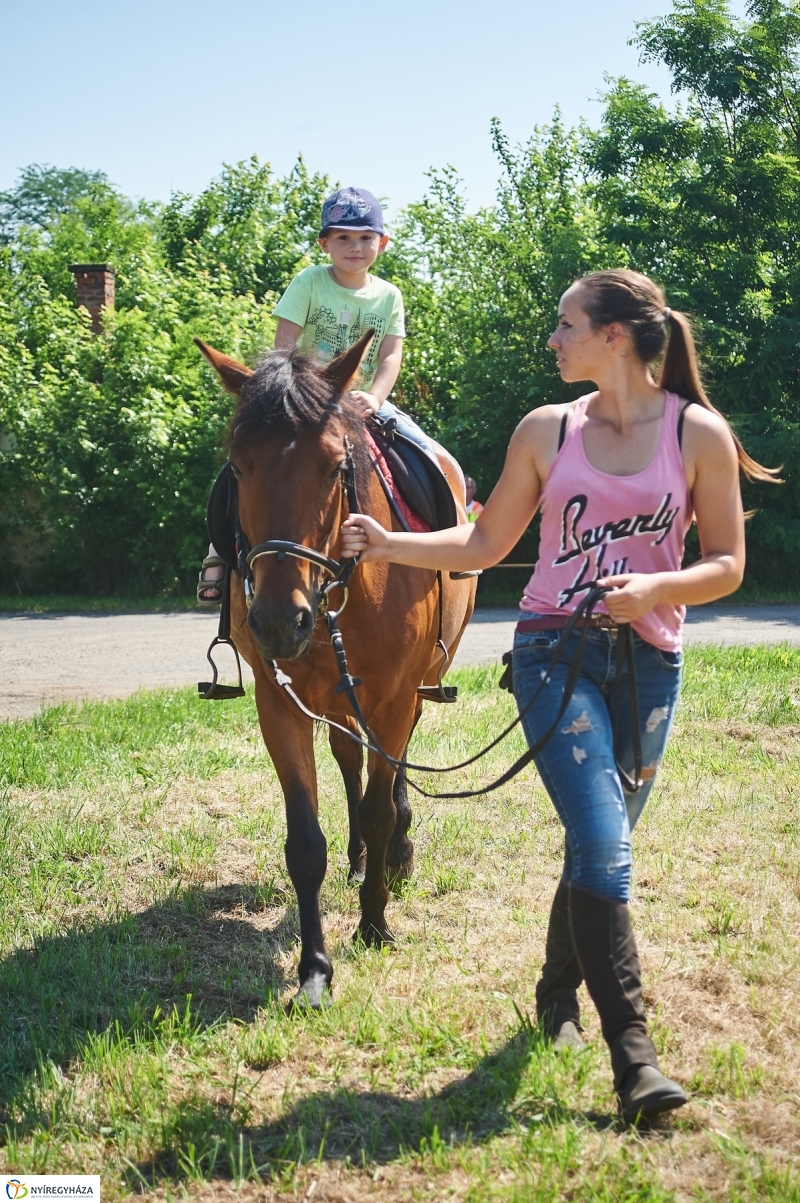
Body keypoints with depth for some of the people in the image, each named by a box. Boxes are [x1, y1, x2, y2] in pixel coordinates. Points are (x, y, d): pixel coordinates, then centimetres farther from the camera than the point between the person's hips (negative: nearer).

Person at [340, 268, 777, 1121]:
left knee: (600, 844, 12)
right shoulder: (547, 430, 5)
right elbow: (485, 544, 10)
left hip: (649, 662, 1)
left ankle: (557, 991, 38)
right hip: (555, 650, -1)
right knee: (602, 843, -15)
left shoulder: (700, 435, 0)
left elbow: (727, 565, 1)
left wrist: (656, 587, -17)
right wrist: (390, 545, -1)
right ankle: (632, 1055, -14)